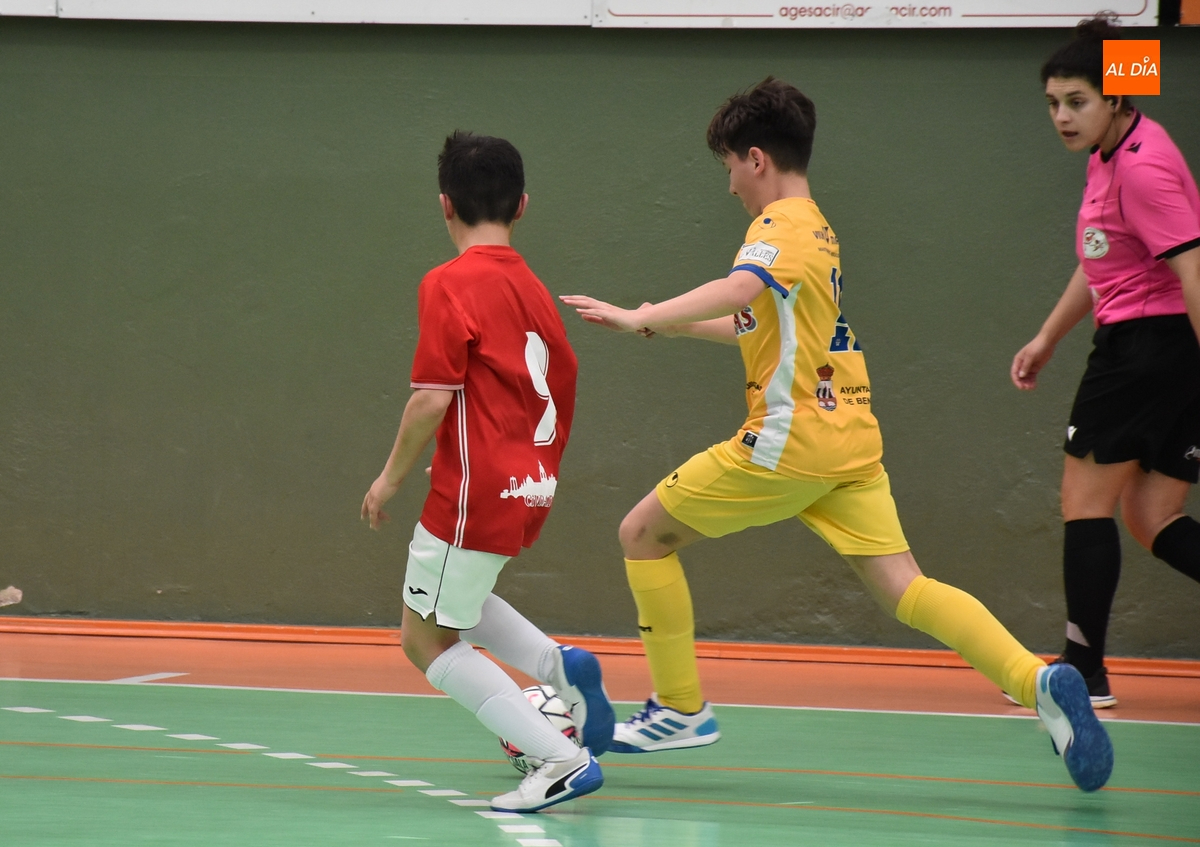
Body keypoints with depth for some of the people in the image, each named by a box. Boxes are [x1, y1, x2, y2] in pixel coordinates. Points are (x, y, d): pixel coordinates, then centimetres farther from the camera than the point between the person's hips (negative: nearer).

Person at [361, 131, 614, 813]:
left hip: (476, 493, -8)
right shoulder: (532, 288, 9)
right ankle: (561, 666, 7)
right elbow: (563, 386, 15)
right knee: (451, 602, 29)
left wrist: (391, 478, -5)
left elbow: (432, 399, -18)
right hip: (532, 489, 8)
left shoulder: (450, 285, -13)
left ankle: (563, 759, -7)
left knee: (427, 641, 5)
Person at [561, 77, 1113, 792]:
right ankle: (1038, 680, -23)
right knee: (904, 591, -2)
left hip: (789, 439, -9)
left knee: (645, 533, 8)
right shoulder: (818, 231, 20)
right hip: (850, 439, 9)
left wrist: (639, 318, -33)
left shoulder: (781, 227, -9)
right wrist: (668, 326, 34)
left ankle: (680, 708, 11)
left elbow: (741, 290, -32)